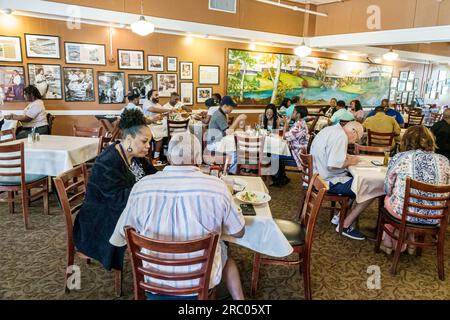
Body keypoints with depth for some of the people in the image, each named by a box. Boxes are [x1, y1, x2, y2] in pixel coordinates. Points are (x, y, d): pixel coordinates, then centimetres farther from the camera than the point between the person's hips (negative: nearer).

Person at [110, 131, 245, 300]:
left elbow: (119, 238, 0)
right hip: (201, 282, -1)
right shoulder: (217, 186, -15)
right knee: (224, 251, 30)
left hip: (153, 281, 2)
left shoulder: (141, 186, -13)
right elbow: (239, 232, -2)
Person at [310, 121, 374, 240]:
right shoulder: (340, 136, -20)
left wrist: (345, 157, 9)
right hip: (329, 181, -11)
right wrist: (349, 162, -11)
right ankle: (345, 226, 2)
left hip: (319, 176, 11)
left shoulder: (329, 130, 11)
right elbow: (333, 165, -29)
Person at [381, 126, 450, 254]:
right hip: (433, 218, 3)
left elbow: (387, 190, 1)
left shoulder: (399, 158, -9)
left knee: (388, 199, 28)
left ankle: (390, 244, 41)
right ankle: (412, 245, 43)